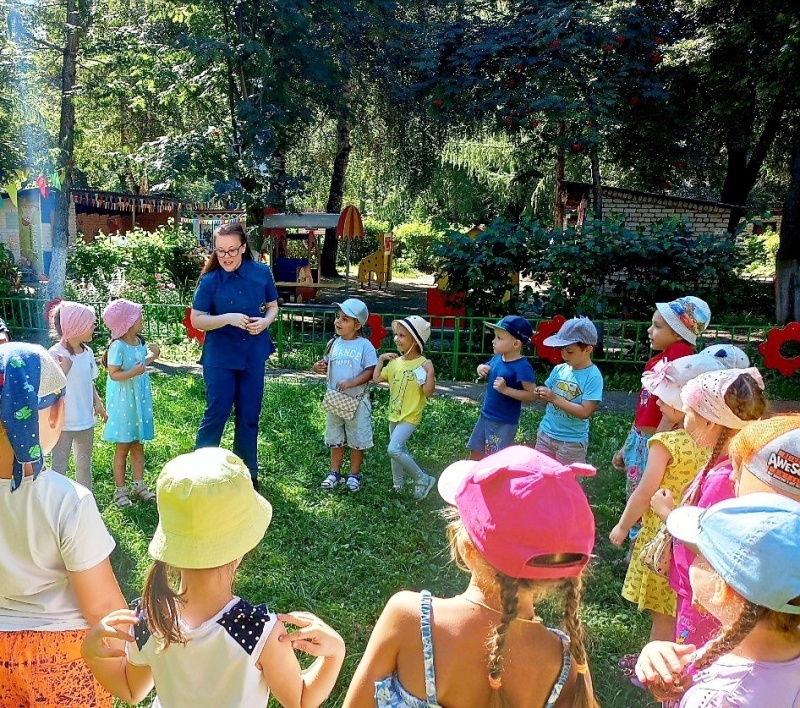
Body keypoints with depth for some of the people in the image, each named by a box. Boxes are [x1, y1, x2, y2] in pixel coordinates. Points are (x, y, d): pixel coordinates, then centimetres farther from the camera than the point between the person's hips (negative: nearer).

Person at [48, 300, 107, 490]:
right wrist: (63, 368, -28)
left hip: (86, 419, 6)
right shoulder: (56, 353, -16)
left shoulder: (87, 352, 1)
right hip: (63, 422, -6)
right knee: (59, 464, 5)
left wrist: (98, 403, -1)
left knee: (85, 463, 19)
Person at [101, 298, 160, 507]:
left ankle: (139, 485, 24)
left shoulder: (139, 341, 3)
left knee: (138, 445, 14)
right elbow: (114, 374, -19)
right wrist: (132, 373, -33)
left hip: (139, 398, 7)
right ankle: (120, 489, 17)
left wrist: (152, 357, 4)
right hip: (123, 400, -7)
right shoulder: (118, 346, -19)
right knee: (123, 447, 5)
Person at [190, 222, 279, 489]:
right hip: (220, 357, -3)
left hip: (253, 356, 3)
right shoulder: (210, 280, -11)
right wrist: (228, 319, -24)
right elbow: (197, 320, -9)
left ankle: (247, 472, 28)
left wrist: (265, 321, -13)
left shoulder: (262, 273, -4)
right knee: (217, 412, 1)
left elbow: (272, 306, 8)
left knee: (249, 415, 12)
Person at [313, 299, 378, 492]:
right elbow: (327, 363, 14)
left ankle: (354, 474, 22)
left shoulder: (365, 346, -12)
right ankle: (335, 473, 27)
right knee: (335, 439, 15)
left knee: (357, 440, 8)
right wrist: (319, 366, -9)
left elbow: (371, 371, -15)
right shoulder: (334, 343, 3)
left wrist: (351, 382, -26)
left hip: (357, 401, -4)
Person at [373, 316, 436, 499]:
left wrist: (430, 372, -30)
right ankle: (398, 485, 36)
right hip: (394, 415, 7)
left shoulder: (423, 364, -16)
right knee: (399, 451, 19)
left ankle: (423, 479, -3)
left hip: (410, 417, -7)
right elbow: (376, 379, 9)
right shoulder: (395, 362, 3)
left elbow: (428, 392, -21)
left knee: (394, 449, -19)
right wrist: (381, 359, 4)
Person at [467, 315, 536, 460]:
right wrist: (481, 368, -2)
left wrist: (505, 389, -29)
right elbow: (488, 370, 21)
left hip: (504, 423, -7)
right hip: (486, 416, 8)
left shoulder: (522, 367, -22)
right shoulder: (497, 358, 0)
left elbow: (531, 395, -22)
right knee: (475, 454, 19)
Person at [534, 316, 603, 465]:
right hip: (545, 433, 5)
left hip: (572, 441, -5)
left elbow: (585, 412, -22)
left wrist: (555, 398, -23)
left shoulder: (593, 376, -16)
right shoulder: (559, 369, -1)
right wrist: (541, 393, -15)